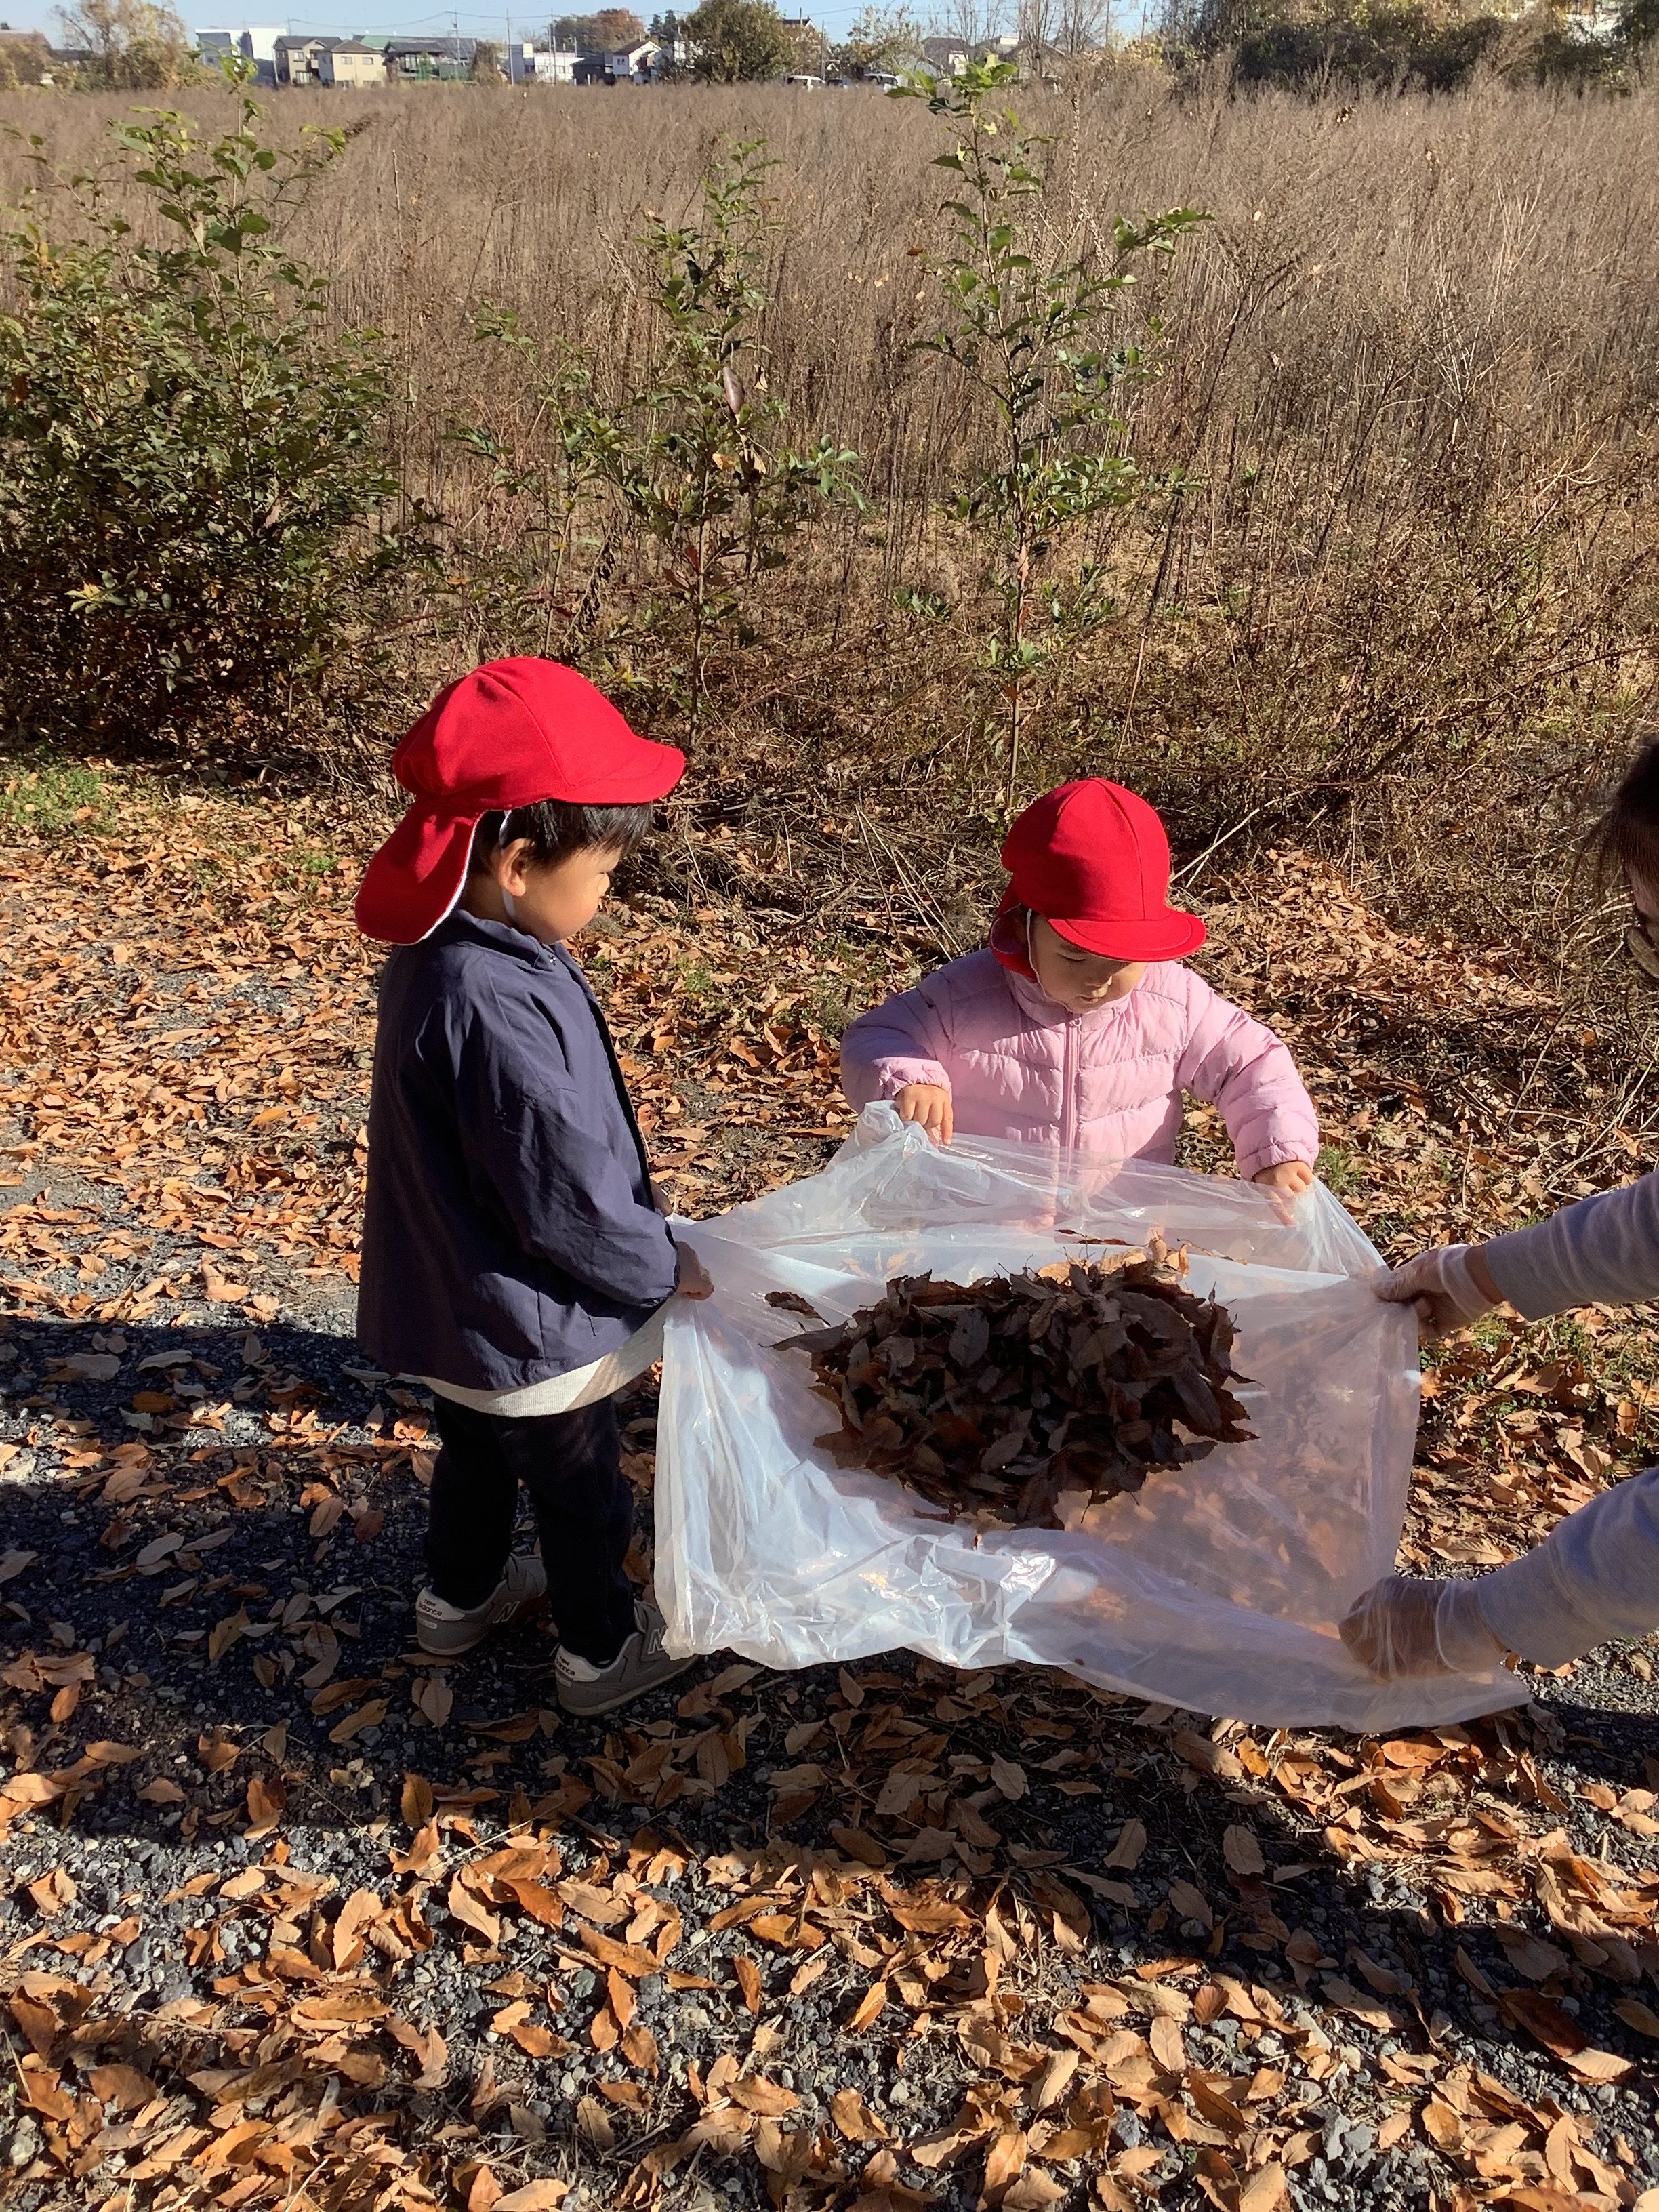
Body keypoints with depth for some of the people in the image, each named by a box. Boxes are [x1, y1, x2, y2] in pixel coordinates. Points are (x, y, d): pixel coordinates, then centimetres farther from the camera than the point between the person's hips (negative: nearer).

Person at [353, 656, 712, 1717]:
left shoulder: (445, 955, -5)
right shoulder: (496, 1013, -36)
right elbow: (568, 1203, -30)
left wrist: (643, 1242, 11)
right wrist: (666, 1268, -12)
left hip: (455, 1305, 9)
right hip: (530, 1323, -9)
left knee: (478, 1452, 30)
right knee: (583, 1490, 16)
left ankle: (461, 1596, 54)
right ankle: (604, 1649, 39)